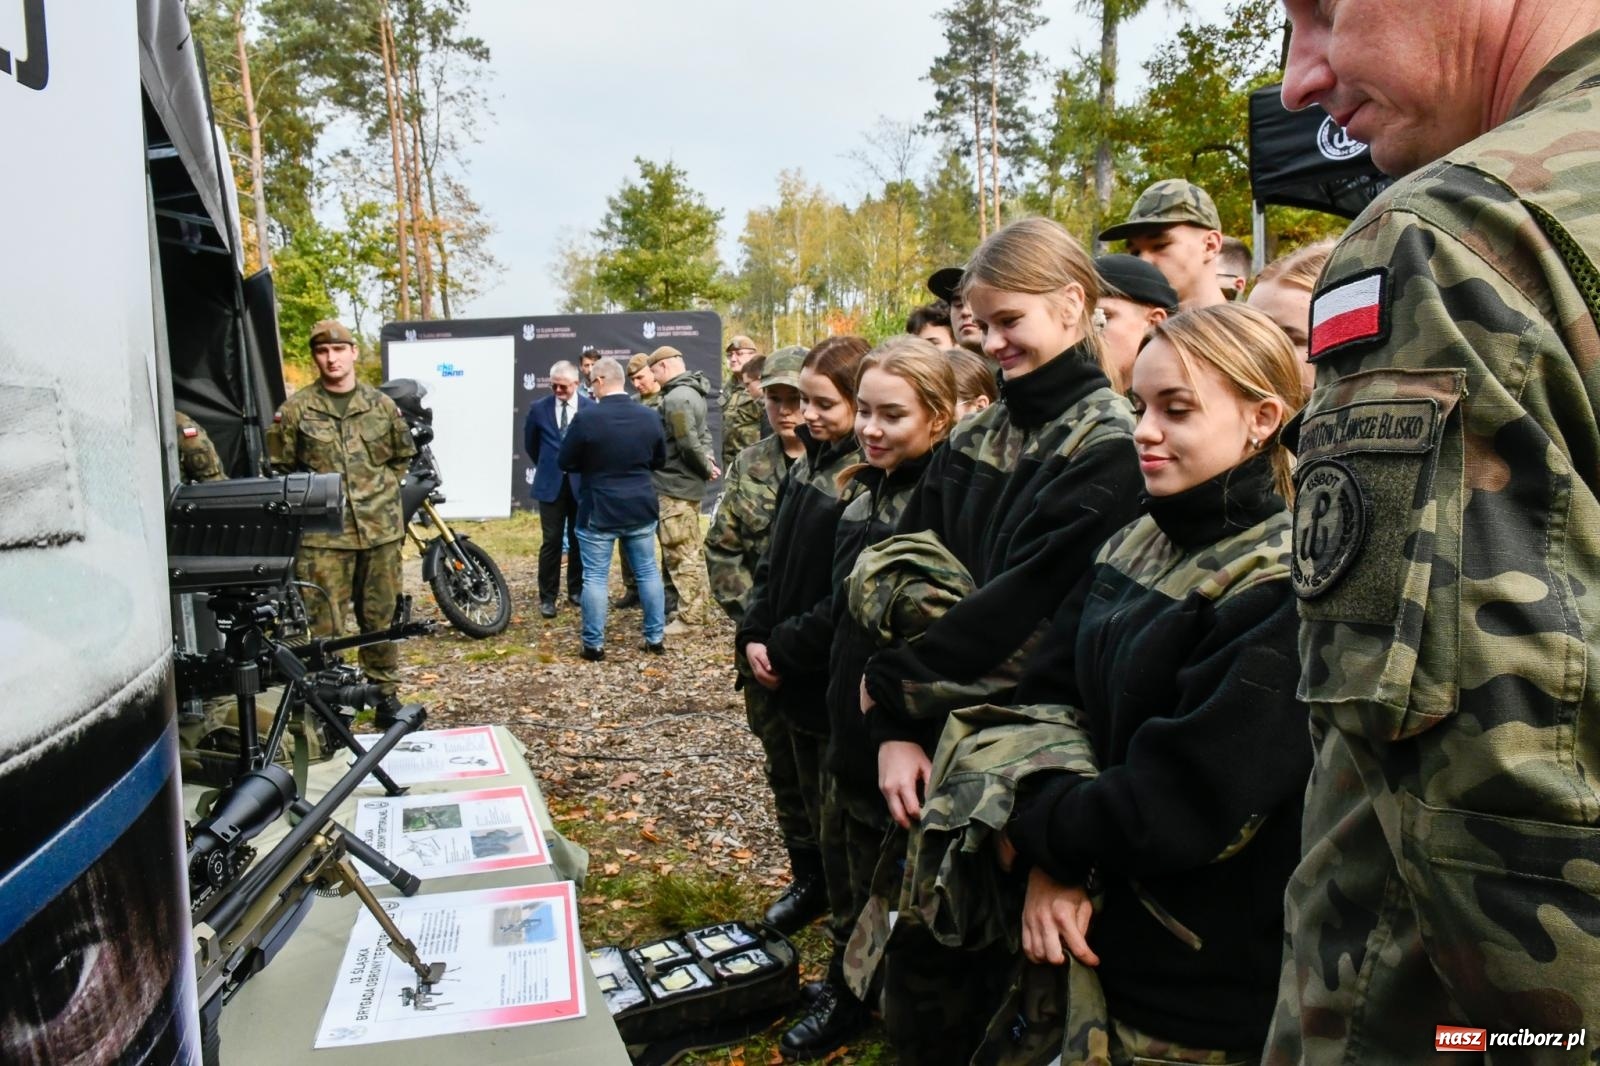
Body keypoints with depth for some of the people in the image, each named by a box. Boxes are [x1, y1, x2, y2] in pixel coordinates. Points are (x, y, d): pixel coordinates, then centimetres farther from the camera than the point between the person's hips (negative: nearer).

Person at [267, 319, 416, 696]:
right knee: (326, 626, -1)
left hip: (381, 529, 3)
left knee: (381, 617, 13)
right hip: (323, 534, -2)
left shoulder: (381, 405, 7)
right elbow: (281, 467, 6)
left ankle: (386, 694, 26)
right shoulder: (295, 409, -1)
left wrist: (381, 491, 9)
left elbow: (403, 456, 18)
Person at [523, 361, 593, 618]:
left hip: (582, 483, 0)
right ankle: (547, 597, 7)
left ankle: (576, 590, 23)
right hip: (551, 483, 0)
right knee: (551, 541, -1)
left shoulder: (592, 408, -6)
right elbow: (530, 444, 13)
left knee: (579, 540, 10)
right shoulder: (538, 408, -1)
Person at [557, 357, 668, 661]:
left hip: (597, 511, -4)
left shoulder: (586, 417, -15)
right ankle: (655, 637, 18)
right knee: (648, 572, 13)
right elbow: (660, 461, 12)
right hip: (641, 508, 4)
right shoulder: (649, 417, 0)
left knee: (595, 577, 3)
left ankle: (594, 644, 8)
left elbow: (566, 462, -6)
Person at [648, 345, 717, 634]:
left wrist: (706, 468, -9)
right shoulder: (692, 392, 13)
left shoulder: (676, 397, -19)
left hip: (674, 486, -10)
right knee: (693, 550, 16)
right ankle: (701, 609, 24)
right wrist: (708, 460, -1)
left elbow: (688, 444, -23)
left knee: (679, 554, -3)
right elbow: (703, 433, 15)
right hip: (689, 484, 10)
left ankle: (690, 616, 2)